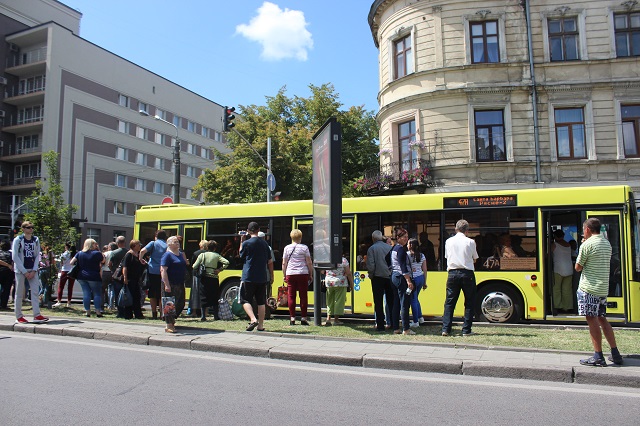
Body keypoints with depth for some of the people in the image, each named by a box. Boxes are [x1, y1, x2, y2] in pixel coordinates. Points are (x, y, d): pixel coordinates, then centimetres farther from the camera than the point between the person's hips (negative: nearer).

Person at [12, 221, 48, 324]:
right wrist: (25, 272, -10)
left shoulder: (36, 240, 8)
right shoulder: (18, 240, -4)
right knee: (19, 293, 2)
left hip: (32, 270, 3)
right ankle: (18, 316, 9)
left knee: (35, 292, -3)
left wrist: (34, 270, -3)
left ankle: (37, 315, -4)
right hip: (20, 270, -3)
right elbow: (15, 257, -7)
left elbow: (37, 256, 9)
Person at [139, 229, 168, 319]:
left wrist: (141, 259, 5)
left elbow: (143, 251, -12)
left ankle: (154, 313, 10)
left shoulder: (153, 243, 3)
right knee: (161, 294, 9)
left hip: (152, 271, -1)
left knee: (152, 294, 9)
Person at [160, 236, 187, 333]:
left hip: (179, 284, 8)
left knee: (177, 304, 11)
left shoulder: (181, 254, 16)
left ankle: (172, 322, 23)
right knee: (169, 305, -3)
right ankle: (169, 325, 2)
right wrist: (166, 284, -23)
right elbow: (163, 270, -16)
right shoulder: (167, 255, -8)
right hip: (170, 284, -7)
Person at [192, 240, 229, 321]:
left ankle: (203, 316, 3)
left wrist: (199, 272, 17)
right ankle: (215, 315, 13)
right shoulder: (217, 256, -1)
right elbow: (226, 262, -13)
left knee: (204, 297, 7)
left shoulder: (202, 255, 0)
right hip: (214, 279, 0)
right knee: (214, 297, 10)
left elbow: (194, 267, -3)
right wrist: (219, 269, -4)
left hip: (204, 279, 0)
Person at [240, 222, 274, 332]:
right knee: (261, 302, 9)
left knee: (245, 300, 5)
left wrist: (242, 241, 13)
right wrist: (271, 276, 19)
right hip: (262, 278, 4)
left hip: (248, 277, -4)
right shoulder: (264, 243, 8)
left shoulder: (246, 243, -7)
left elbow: (241, 256, 10)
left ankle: (253, 319, -14)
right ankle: (261, 325, 10)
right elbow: (270, 262, 10)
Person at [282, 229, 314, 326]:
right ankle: (303, 317, 4)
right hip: (303, 274, -1)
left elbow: (284, 263, 6)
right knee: (303, 296, 4)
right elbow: (309, 263, 0)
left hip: (290, 274, 1)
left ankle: (292, 318, 5)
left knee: (291, 296, 5)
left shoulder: (287, 248, 5)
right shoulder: (304, 248, 1)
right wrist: (311, 274, 9)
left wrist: (284, 275, 13)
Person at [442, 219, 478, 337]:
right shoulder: (470, 242, -4)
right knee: (469, 302, 9)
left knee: (449, 302, 8)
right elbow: (474, 259, 6)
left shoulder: (448, 241, 4)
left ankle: (446, 329, 4)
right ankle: (466, 330, 9)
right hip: (467, 274, -2)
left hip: (453, 273, 2)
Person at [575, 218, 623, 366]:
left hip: (589, 288, -8)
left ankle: (598, 357, 0)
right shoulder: (607, 244, 12)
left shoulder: (587, 244, -12)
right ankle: (615, 355, 19)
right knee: (602, 319, 16)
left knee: (592, 320, -3)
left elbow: (578, 267, -7)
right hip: (603, 288, 8)